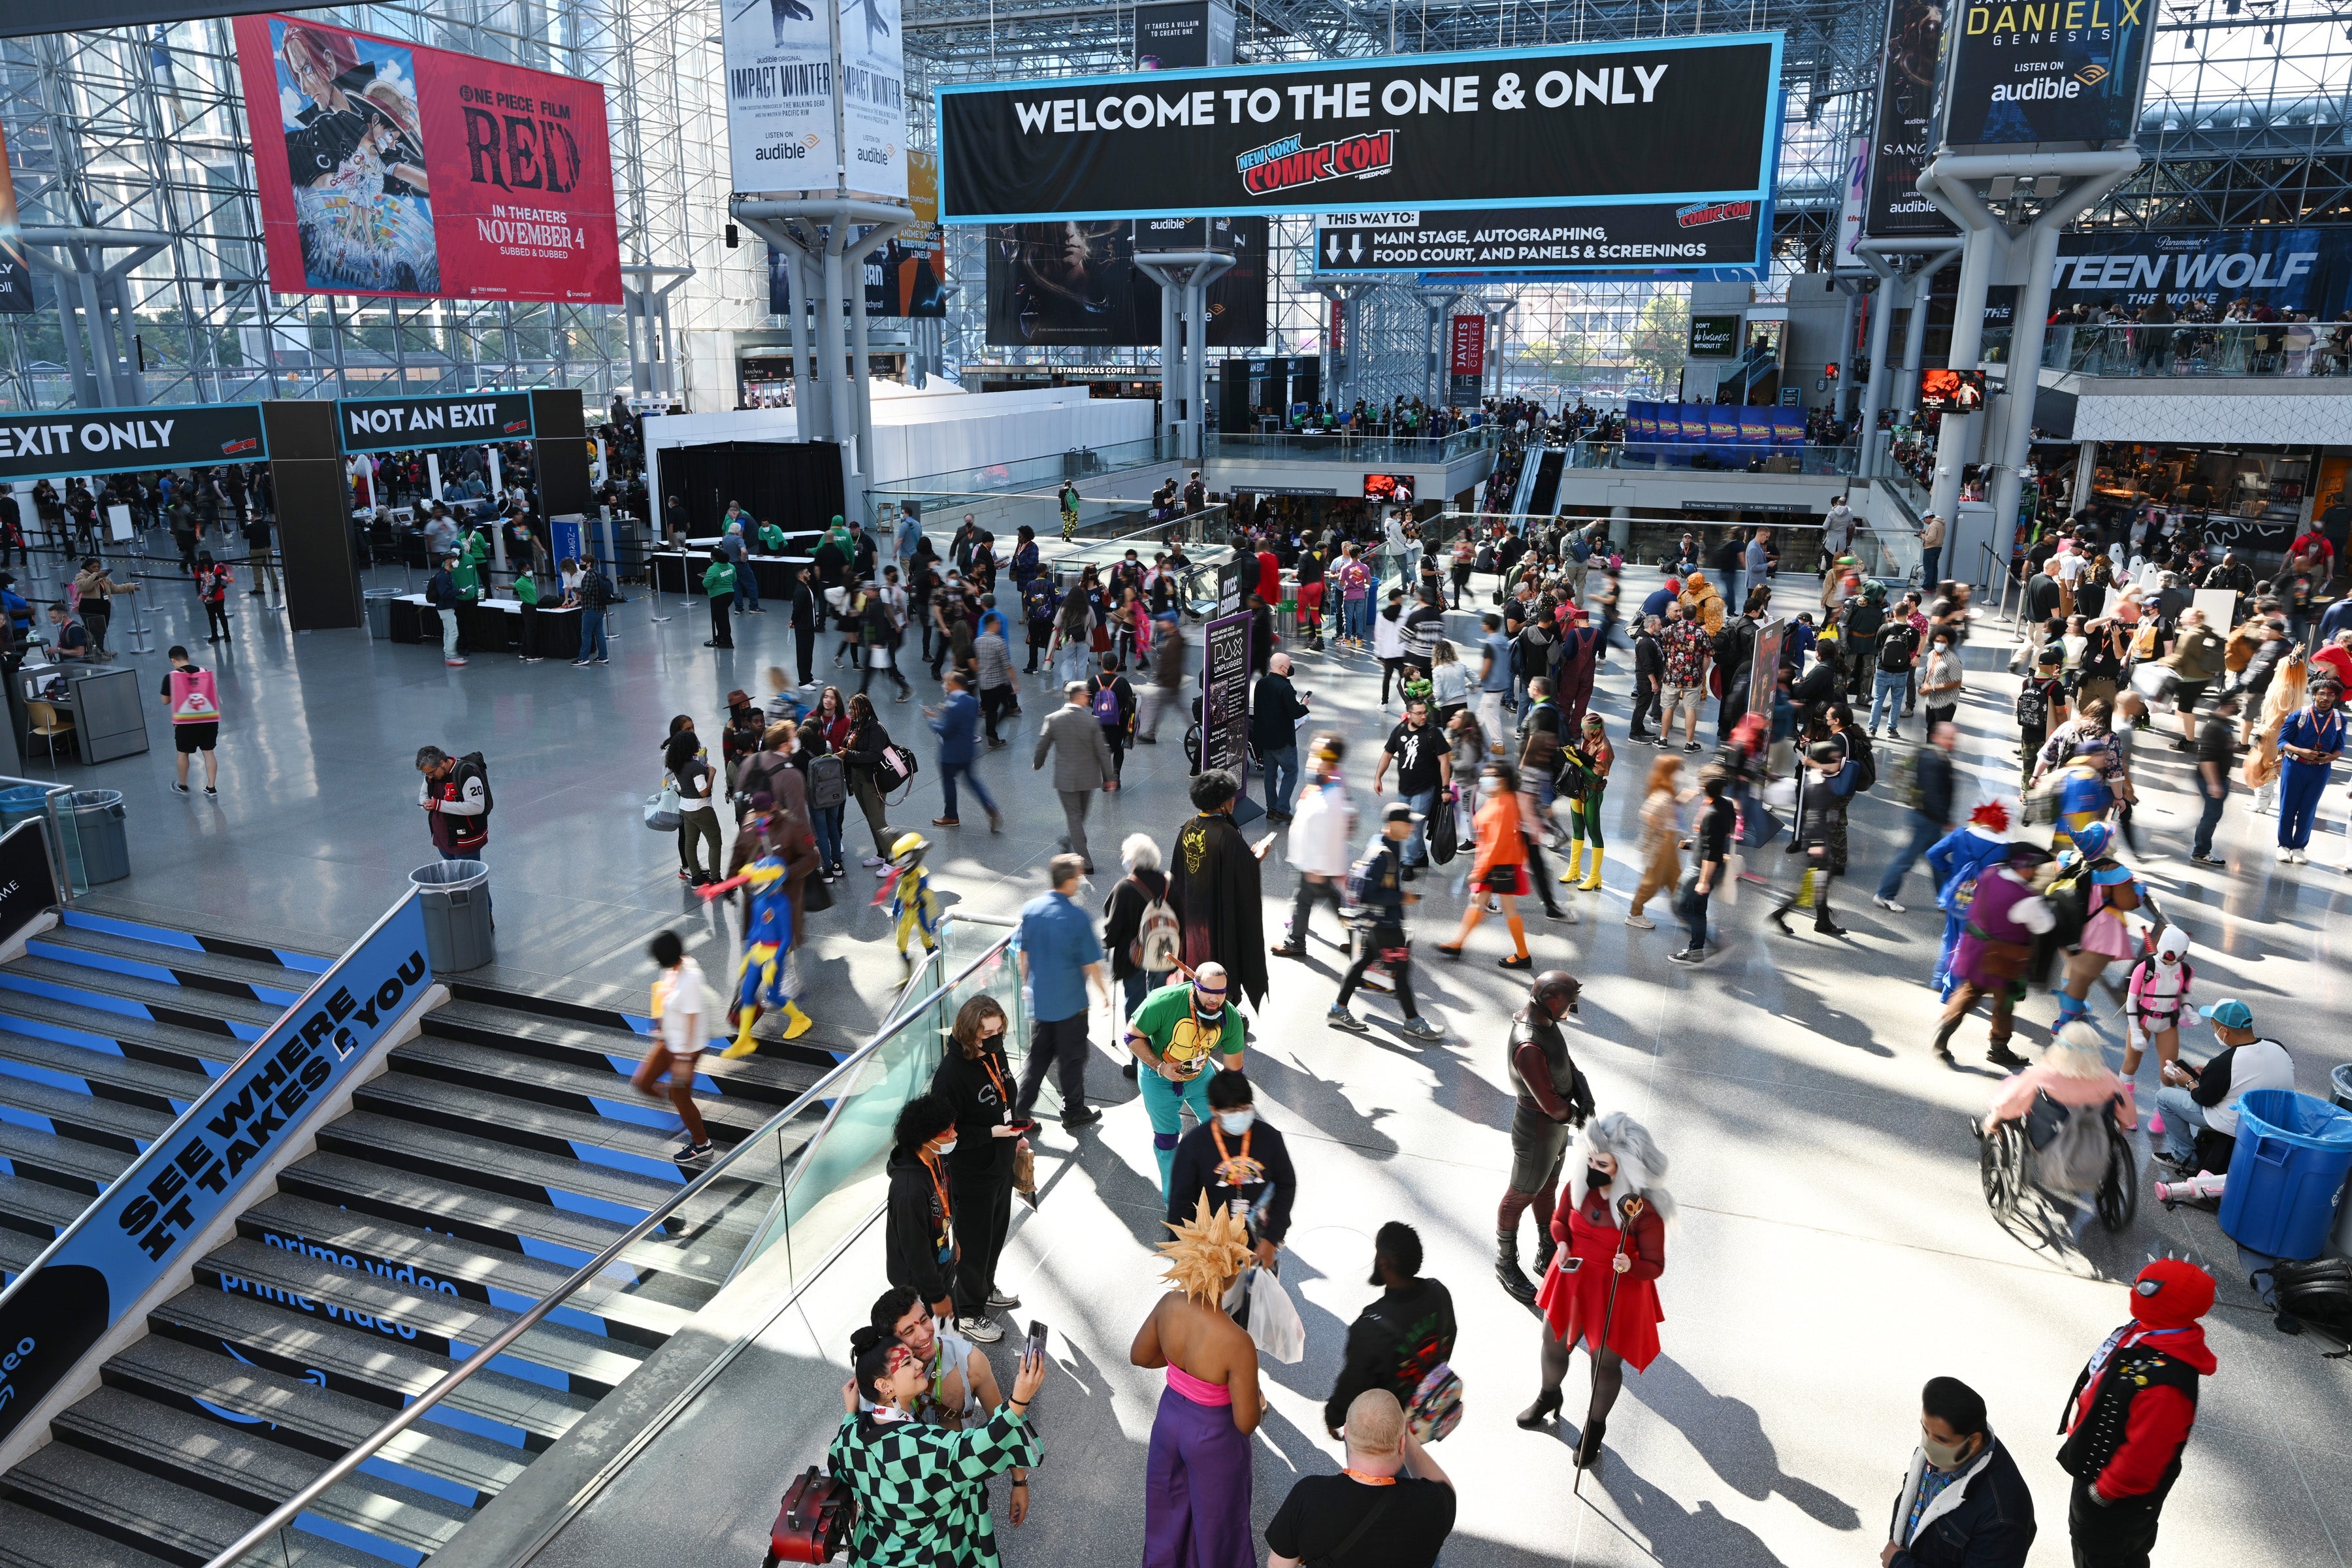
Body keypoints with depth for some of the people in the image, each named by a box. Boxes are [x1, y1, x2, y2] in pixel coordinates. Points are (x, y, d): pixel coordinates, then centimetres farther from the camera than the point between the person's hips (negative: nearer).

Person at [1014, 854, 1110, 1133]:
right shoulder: (1077, 917, -20)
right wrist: (1104, 992, 2)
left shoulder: (1030, 909, -4)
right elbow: (1090, 964, -14)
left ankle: (1020, 1111, 18)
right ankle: (1074, 1112, 26)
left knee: (1038, 1057, 18)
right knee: (1072, 1058, 12)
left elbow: (1023, 953, 6)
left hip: (1039, 1000, 5)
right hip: (1071, 1003, -5)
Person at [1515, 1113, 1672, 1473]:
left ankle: (1595, 1426, 44)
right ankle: (1548, 1398, 55)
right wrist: (1562, 1244, -14)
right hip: (1573, 1281, 4)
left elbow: (1655, 1265, -17)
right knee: (1554, 1345, 23)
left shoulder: (1645, 1210, -27)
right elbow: (1560, 1219, 6)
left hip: (1618, 1292, -4)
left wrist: (1631, 1267, -37)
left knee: (1606, 1362, 15)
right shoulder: (1578, 1187, -15)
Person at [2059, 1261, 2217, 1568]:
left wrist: (2102, 1492, -18)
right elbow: (2103, 1386, 6)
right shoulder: (2144, 1333, -12)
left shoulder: (2163, 1384, -42)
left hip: (2116, 1503, -8)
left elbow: (2140, 1461, -34)